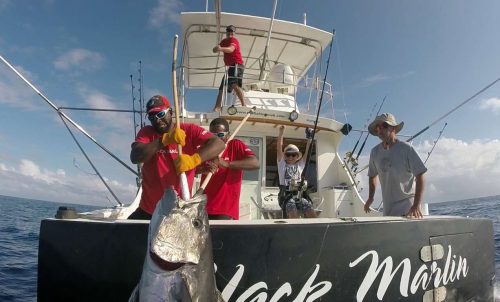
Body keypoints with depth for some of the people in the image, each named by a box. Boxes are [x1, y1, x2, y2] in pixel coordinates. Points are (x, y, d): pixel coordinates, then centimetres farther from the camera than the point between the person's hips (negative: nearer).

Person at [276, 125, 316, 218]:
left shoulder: (300, 165, 21)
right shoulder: (282, 164, 14)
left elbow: (307, 152, 14)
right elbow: (279, 149, 5)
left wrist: (309, 138, 4)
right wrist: (281, 133, -1)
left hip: (299, 194, 3)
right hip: (286, 194, -3)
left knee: (310, 212, -23)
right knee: (292, 211, -32)